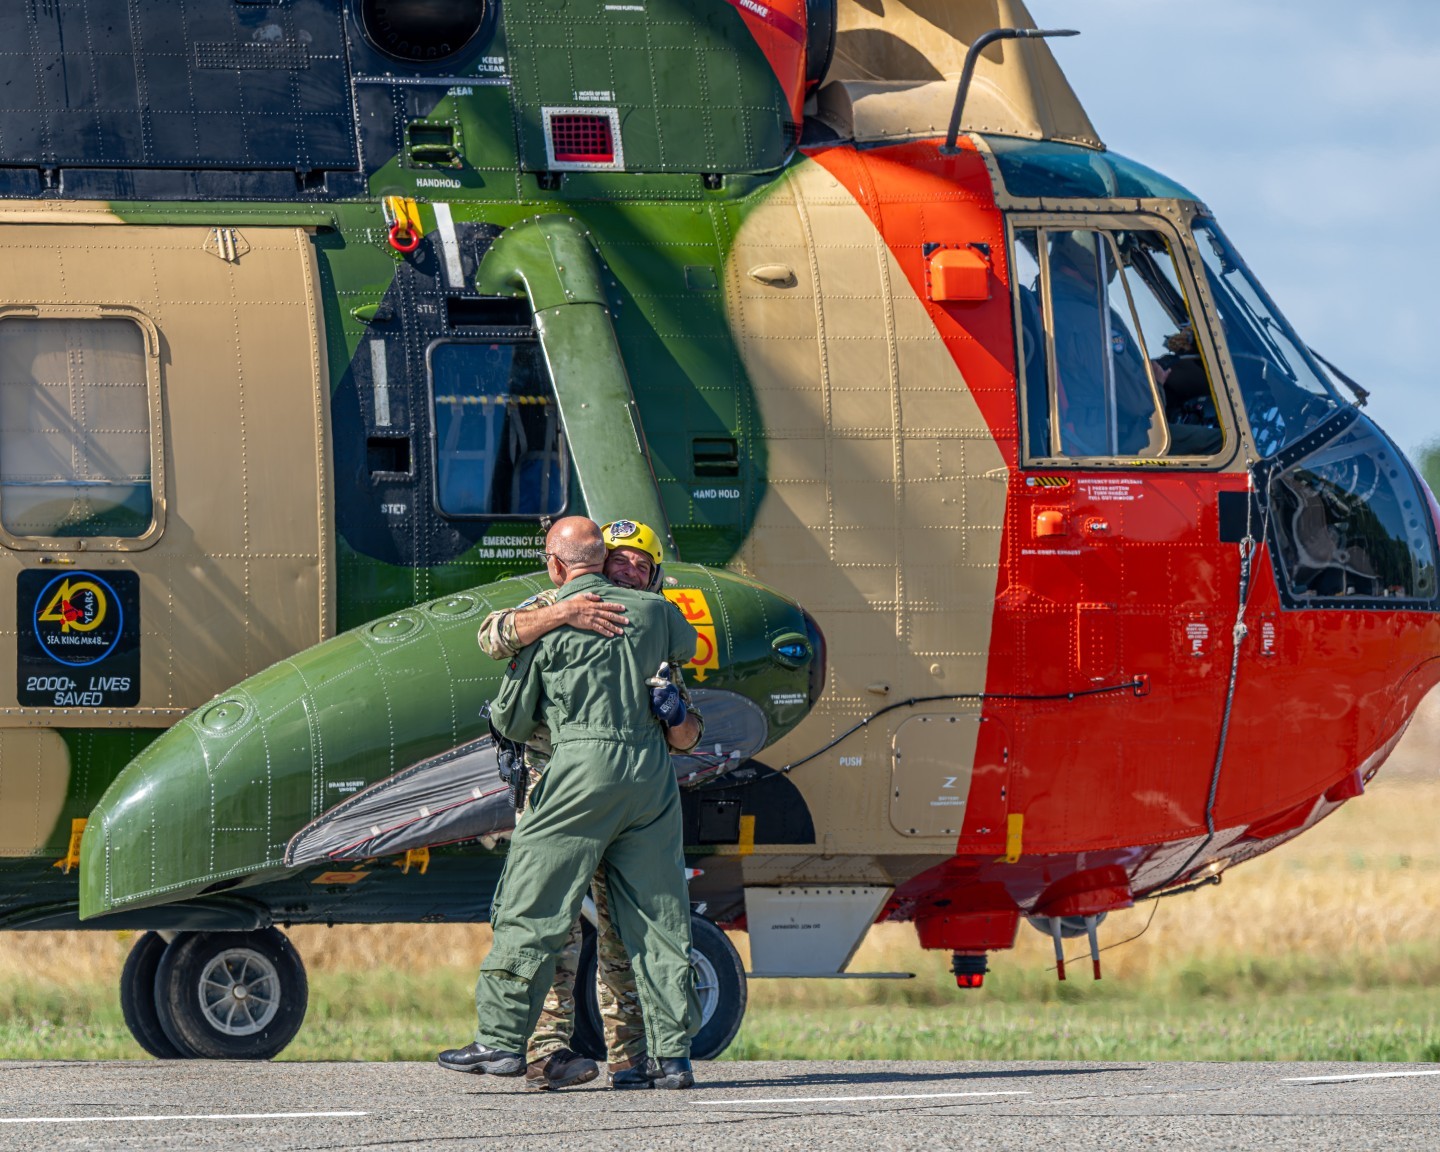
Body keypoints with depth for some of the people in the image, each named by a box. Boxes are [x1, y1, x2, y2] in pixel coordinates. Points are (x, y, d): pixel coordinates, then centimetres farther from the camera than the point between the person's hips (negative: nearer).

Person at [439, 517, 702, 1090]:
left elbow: (512, 721, 7)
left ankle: (503, 1038, 1)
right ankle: (671, 1053, 4)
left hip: (583, 767, -4)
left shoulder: (545, 625, -1)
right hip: (652, 768, 4)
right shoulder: (653, 611, 10)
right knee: (658, 913, 6)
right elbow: (686, 646, 35)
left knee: (531, 905, 2)